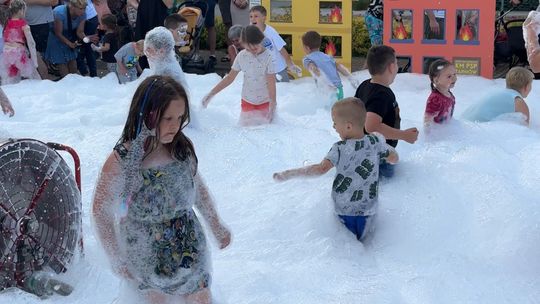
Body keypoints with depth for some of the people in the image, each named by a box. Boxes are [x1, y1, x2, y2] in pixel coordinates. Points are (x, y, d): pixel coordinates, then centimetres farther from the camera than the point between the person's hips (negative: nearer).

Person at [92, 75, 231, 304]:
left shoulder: (182, 148, -9)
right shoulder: (121, 162, -22)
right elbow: (101, 211, -11)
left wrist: (217, 226, 16)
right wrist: (117, 259, -7)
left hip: (190, 249, 4)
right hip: (149, 258, -4)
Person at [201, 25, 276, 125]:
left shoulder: (268, 57, -19)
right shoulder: (242, 55, -8)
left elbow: (271, 83, -19)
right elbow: (230, 77, 0)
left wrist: (272, 106, -22)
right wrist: (211, 94, -4)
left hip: (265, 101, -3)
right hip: (247, 101, 3)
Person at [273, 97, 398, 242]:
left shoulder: (340, 149, -20)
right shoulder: (376, 141, -10)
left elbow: (321, 168, -32)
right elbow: (394, 159, 3)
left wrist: (289, 174, -32)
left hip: (343, 209, -2)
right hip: (367, 208, 2)